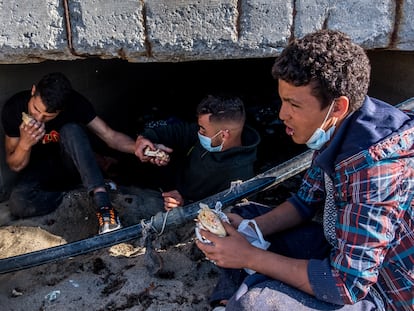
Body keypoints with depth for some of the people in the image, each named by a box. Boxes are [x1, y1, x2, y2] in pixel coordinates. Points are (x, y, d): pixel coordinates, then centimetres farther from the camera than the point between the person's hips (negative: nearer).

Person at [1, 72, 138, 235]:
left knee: (71, 131, -35)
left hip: (69, 164, 0)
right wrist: (25, 144, -34)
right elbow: (15, 166, -12)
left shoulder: (75, 103, -20)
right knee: (18, 203, -33)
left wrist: (137, 147, -43)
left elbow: (110, 136, -23)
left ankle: (103, 203, -41)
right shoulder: (13, 108, -19)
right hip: (39, 169, 0)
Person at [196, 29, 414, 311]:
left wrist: (250, 257, -24)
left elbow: (348, 284, -30)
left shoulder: (372, 164, -33)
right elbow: (306, 202, 6)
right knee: (245, 215, 9)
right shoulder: (334, 129, -7)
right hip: (347, 249, 8)